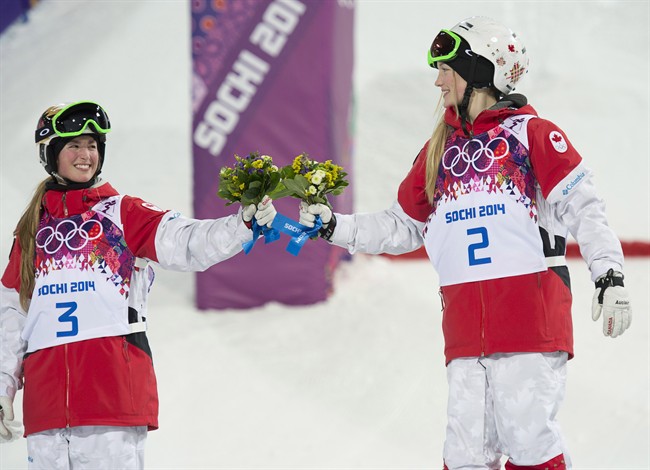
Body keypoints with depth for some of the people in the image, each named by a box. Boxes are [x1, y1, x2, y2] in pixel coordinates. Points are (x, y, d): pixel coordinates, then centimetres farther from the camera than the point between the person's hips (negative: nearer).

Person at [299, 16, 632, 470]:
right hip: (466, 325, 5)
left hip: (531, 313, -5)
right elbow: (401, 228, 26)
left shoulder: (531, 133, 2)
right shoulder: (438, 151, 21)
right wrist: (334, 226, 16)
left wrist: (610, 275, -13)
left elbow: (582, 206, -4)